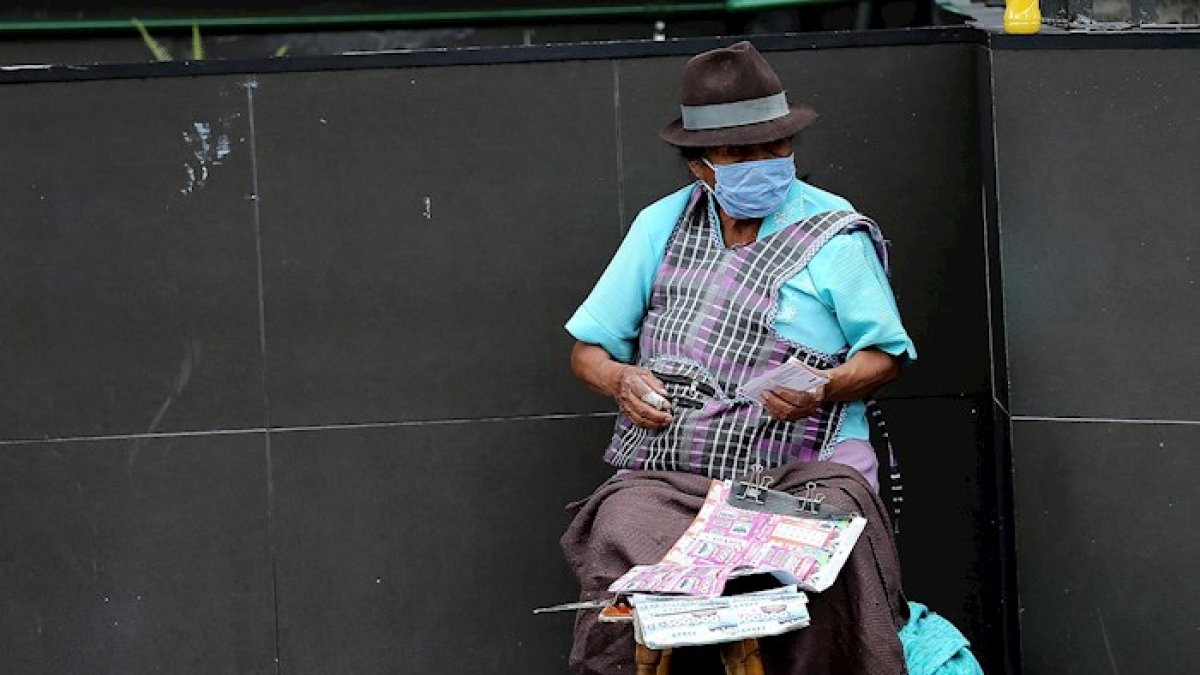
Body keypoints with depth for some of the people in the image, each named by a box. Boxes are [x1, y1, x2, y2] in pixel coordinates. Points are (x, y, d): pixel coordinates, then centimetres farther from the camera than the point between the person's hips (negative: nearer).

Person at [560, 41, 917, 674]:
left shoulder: (836, 234, 5)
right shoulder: (662, 225, 15)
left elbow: (884, 355, 7)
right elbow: (588, 348, 20)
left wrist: (824, 391, -13)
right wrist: (621, 380, -3)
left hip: (797, 471, -2)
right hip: (664, 474, 2)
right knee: (623, 556, -31)